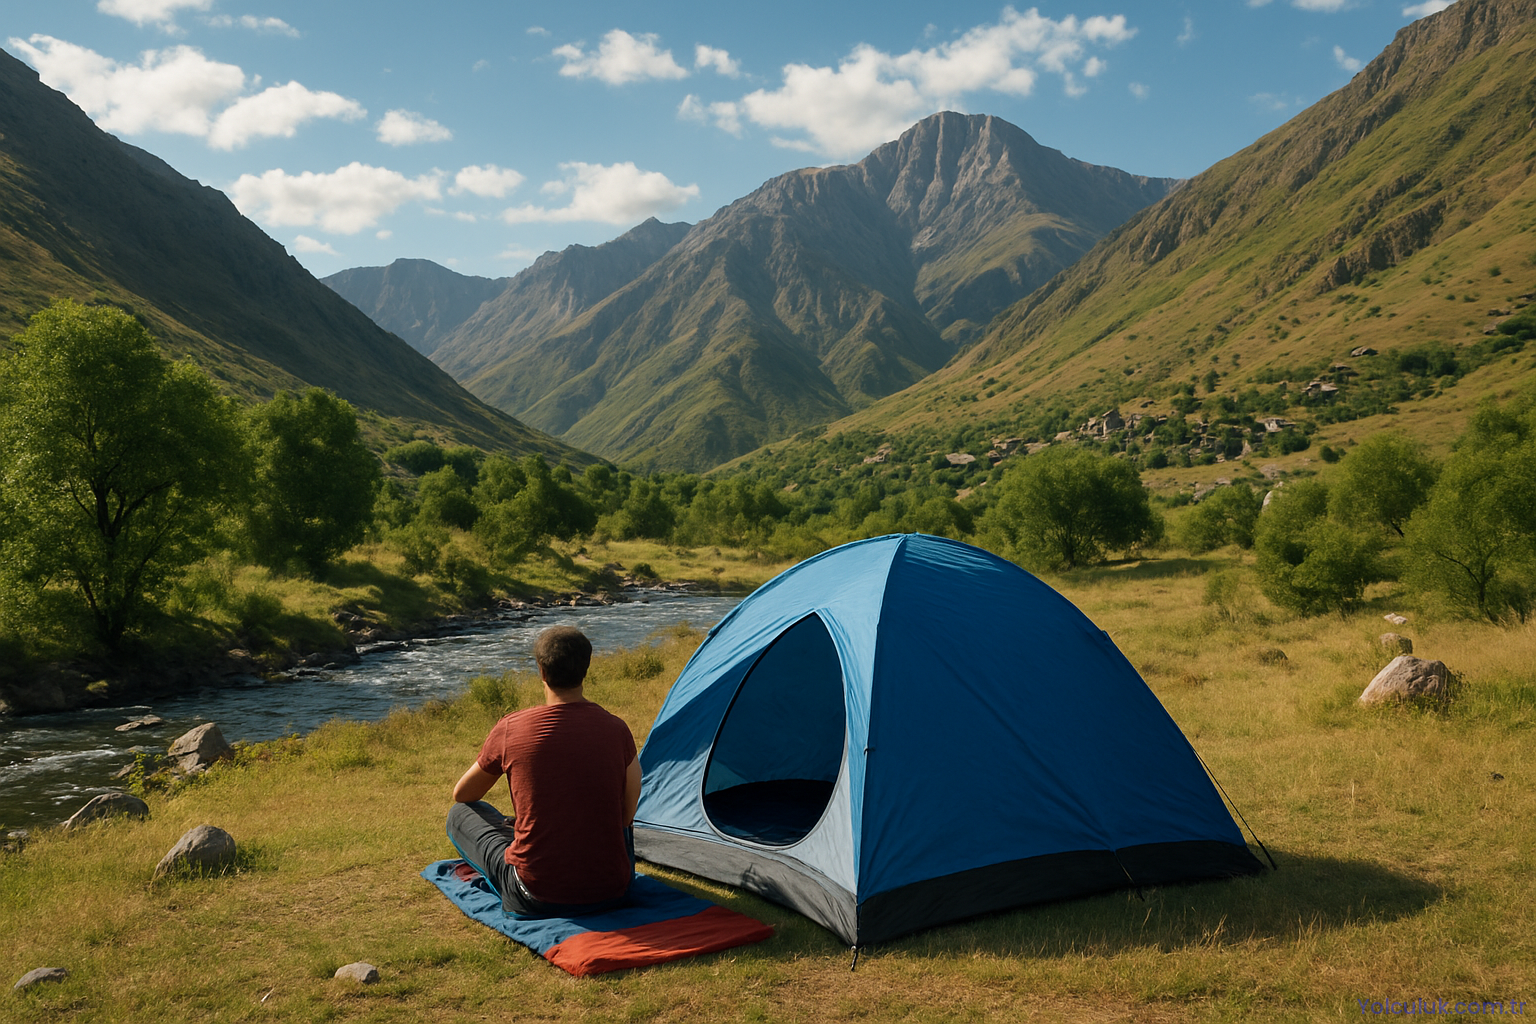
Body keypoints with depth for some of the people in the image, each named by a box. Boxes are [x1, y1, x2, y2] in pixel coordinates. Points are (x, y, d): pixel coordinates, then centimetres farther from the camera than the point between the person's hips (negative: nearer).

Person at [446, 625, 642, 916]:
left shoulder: (510, 729, -7)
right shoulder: (616, 729, -3)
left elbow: (461, 796, 13)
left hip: (537, 900, -3)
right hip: (611, 894, 3)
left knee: (460, 815, 17)